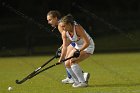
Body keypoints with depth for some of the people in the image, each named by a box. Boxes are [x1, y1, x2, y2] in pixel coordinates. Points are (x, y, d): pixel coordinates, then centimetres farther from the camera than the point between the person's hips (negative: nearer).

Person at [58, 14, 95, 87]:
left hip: (88, 46, -8)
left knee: (73, 62, -24)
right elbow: (65, 47, -11)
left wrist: (79, 51, -37)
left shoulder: (78, 29, -30)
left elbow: (87, 42, -30)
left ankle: (82, 82, -18)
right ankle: (77, 81, 16)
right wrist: (61, 58, -22)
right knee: (67, 64, 2)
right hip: (78, 47, 8)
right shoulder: (64, 33, -11)